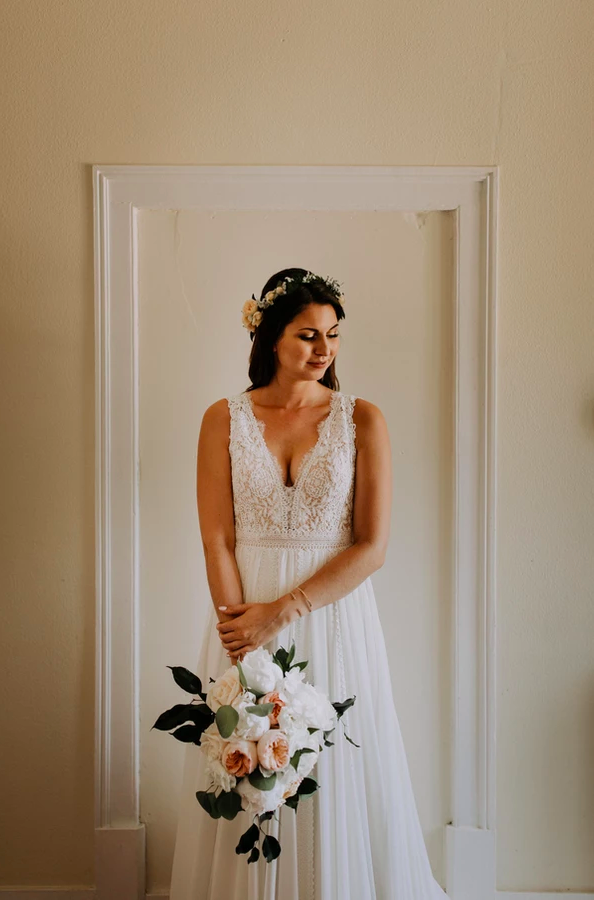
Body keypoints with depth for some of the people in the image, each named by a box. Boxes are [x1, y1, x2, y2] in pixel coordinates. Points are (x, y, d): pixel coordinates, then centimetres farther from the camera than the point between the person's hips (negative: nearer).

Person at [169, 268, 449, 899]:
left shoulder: (362, 419, -2)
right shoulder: (224, 420, 0)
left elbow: (372, 546, -7)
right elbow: (216, 542, -3)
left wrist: (282, 612, -14)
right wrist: (242, 635, -11)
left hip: (333, 616, 0)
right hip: (247, 616, 1)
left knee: (340, 786, 11)